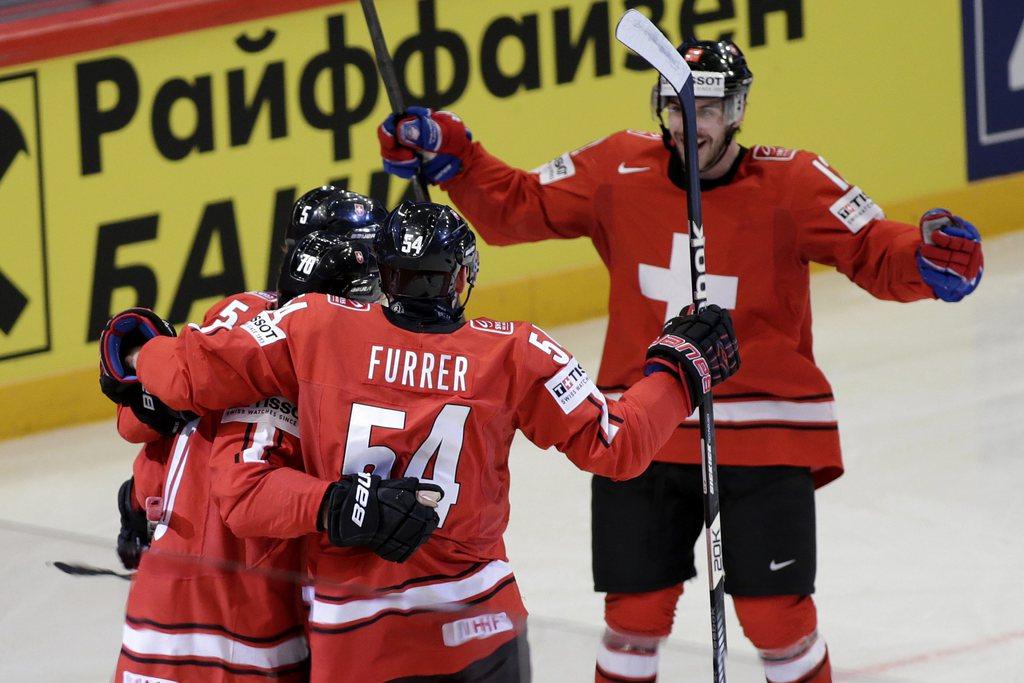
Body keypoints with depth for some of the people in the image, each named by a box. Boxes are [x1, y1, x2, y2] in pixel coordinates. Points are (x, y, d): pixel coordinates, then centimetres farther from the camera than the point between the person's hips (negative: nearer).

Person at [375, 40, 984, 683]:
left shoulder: (791, 184, -10)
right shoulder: (618, 171, -2)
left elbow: (876, 253, -13)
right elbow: (516, 206, 7)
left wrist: (931, 260, -33)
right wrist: (447, 156, -5)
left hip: (762, 437, -2)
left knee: (776, 616, 0)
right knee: (635, 612, 6)